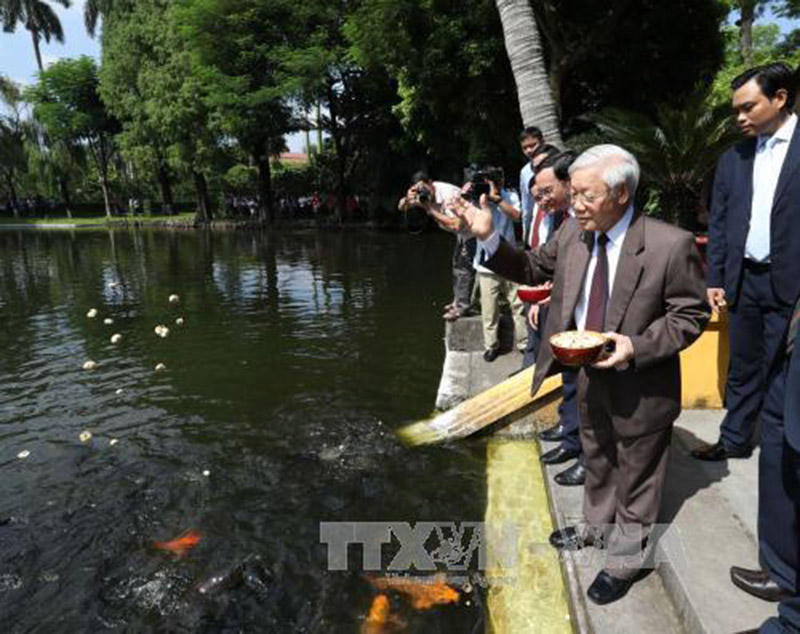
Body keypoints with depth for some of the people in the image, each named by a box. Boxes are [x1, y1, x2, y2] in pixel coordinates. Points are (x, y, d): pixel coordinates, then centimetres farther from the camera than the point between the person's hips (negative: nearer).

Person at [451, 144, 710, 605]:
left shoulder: (671, 245, -22)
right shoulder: (574, 232, -7)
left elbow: (692, 314, -14)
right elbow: (533, 268, 4)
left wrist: (637, 347, -27)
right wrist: (489, 237, -11)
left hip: (641, 384, -5)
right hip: (591, 374, 5)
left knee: (636, 473, 14)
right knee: (597, 459, 26)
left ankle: (627, 556, 38)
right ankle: (597, 527, 51)